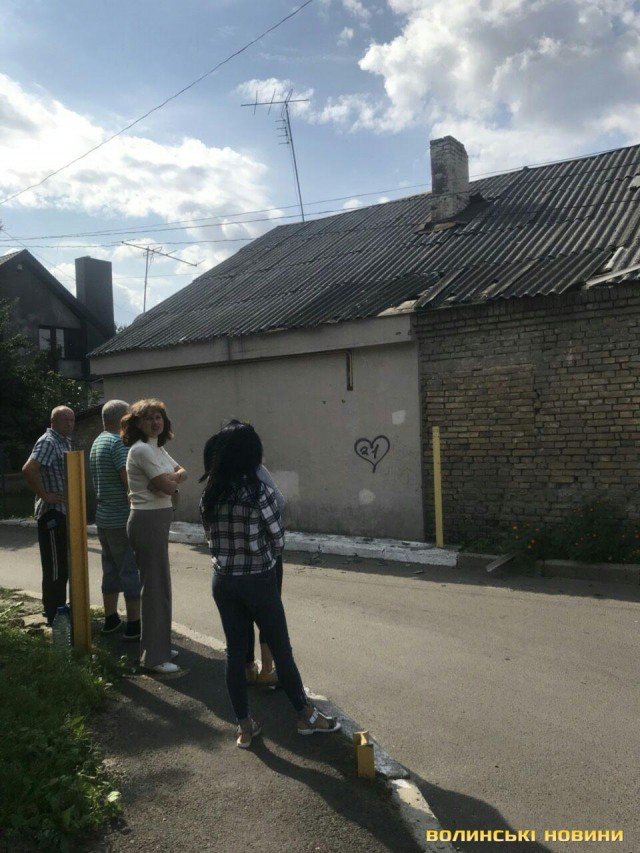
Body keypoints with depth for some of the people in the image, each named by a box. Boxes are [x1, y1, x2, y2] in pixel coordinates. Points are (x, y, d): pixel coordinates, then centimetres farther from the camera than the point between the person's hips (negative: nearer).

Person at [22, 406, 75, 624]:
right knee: (54, 567, -1)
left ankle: (58, 609, 29)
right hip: (53, 513, -10)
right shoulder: (48, 442, -15)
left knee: (63, 565, 17)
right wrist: (44, 495, -22)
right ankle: (54, 616, 9)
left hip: (65, 512, 10)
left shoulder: (65, 442, 14)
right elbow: (28, 469, -29)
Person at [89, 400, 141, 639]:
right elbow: (129, 481, -21)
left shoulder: (97, 443, 14)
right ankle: (134, 625, 3)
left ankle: (111, 619, 26)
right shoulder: (117, 443, -17)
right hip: (122, 519, -9)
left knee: (111, 569, 17)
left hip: (103, 518, 9)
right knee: (131, 571, -2)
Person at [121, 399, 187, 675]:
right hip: (148, 520, -10)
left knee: (158, 584, 16)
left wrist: (171, 478, -12)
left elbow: (181, 472, 10)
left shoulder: (157, 448, 14)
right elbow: (168, 487, -21)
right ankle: (154, 657, 6)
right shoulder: (141, 450, -16)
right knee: (155, 587, -4)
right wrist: (172, 480, 1)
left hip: (158, 520, 10)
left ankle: (158, 645, 29)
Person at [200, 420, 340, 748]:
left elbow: (211, 536, 3)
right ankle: (306, 715, 28)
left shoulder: (209, 494, -3)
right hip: (258, 581, -4)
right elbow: (278, 541, -11)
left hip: (223, 581, 4)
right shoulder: (260, 492, -17)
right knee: (281, 649, 11)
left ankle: (244, 726, 24)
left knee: (235, 651, 13)